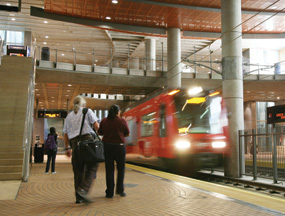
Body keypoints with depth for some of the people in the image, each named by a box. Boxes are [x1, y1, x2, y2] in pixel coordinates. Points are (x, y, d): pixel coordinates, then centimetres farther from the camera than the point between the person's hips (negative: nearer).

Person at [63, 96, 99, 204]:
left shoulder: (69, 116, 22)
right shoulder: (87, 111, 11)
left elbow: (65, 134, 17)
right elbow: (96, 125, -1)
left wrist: (67, 148, 21)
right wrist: (97, 135, 18)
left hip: (74, 142, 5)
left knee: (78, 170, 8)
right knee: (92, 167, -3)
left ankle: (79, 197, 10)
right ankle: (83, 190, -22)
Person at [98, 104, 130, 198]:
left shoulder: (104, 121, 2)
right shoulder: (122, 121, -5)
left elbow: (100, 132, 11)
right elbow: (127, 134, 3)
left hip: (107, 146, 2)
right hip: (119, 146, -2)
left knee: (109, 169, 8)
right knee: (121, 168, 15)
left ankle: (109, 192, 8)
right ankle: (120, 190, 14)